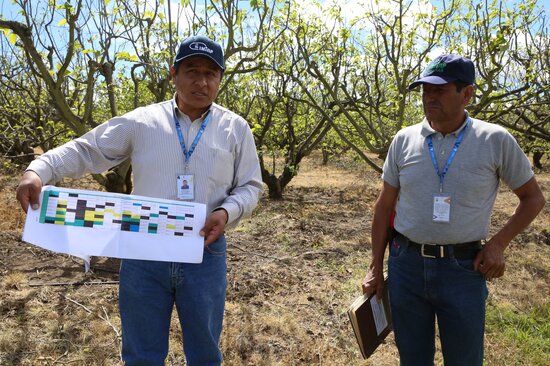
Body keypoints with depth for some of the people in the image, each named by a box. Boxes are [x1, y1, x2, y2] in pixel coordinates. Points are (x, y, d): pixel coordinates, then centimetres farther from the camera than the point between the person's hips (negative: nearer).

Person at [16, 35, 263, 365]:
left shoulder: (236, 129, 2)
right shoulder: (142, 121, 0)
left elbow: (250, 187, 5)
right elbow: (86, 150, 3)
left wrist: (226, 212, -15)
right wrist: (37, 171, -13)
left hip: (205, 256, 0)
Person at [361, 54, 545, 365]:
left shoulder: (496, 140, -5)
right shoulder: (404, 140, 0)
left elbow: (533, 197, 7)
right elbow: (385, 206, 6)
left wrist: (498, 244, -6)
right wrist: (376, 268, 6)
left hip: (463, 269, -2)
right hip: (406, 265, 2)